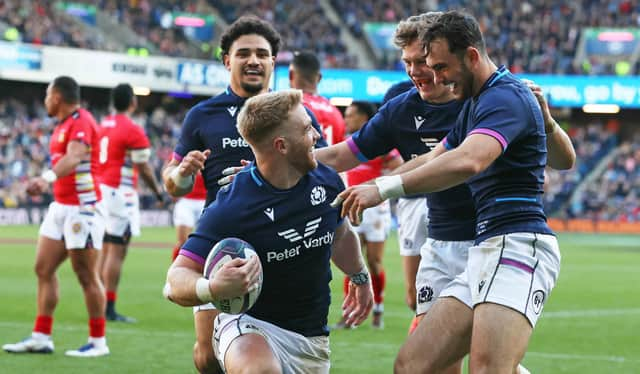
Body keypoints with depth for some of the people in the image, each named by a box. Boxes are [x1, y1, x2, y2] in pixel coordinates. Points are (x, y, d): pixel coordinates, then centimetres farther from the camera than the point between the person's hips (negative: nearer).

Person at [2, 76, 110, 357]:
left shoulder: (81, 122, -15)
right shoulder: (63, 125, 15)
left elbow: (73, 157, -32)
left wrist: (47, 178, -46)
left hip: (83, 208, -10)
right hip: (60, 207, 10)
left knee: (86, 276, -4)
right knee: (43, 268, 7)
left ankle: (98, 342, 5)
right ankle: (41, 337, 11)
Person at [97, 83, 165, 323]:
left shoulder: (102, 126, 10)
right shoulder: (133, 131, -13)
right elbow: (143, 169, -10)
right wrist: (158, 191, 4)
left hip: (101, 189, 8)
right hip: (120, 193, -8)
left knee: (105, 250, 13)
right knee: (117, 251, -5)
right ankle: (110, 309, -6)